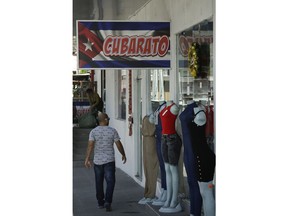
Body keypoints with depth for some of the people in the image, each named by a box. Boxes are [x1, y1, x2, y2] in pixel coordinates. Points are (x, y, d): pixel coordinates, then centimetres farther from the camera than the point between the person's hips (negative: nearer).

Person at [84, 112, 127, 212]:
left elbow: (90, 145, -11)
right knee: (110, 182, -1)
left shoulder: (93, 132, -3)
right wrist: (123, 155, 12)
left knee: (99, 183, 13)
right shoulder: (112, 131, -4)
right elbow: (119, 145, -1)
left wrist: (87, 158, -10)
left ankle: (100, 202, 21)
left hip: (97, 161, 2)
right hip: (109, 160, -2)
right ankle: (107, 202, -15)